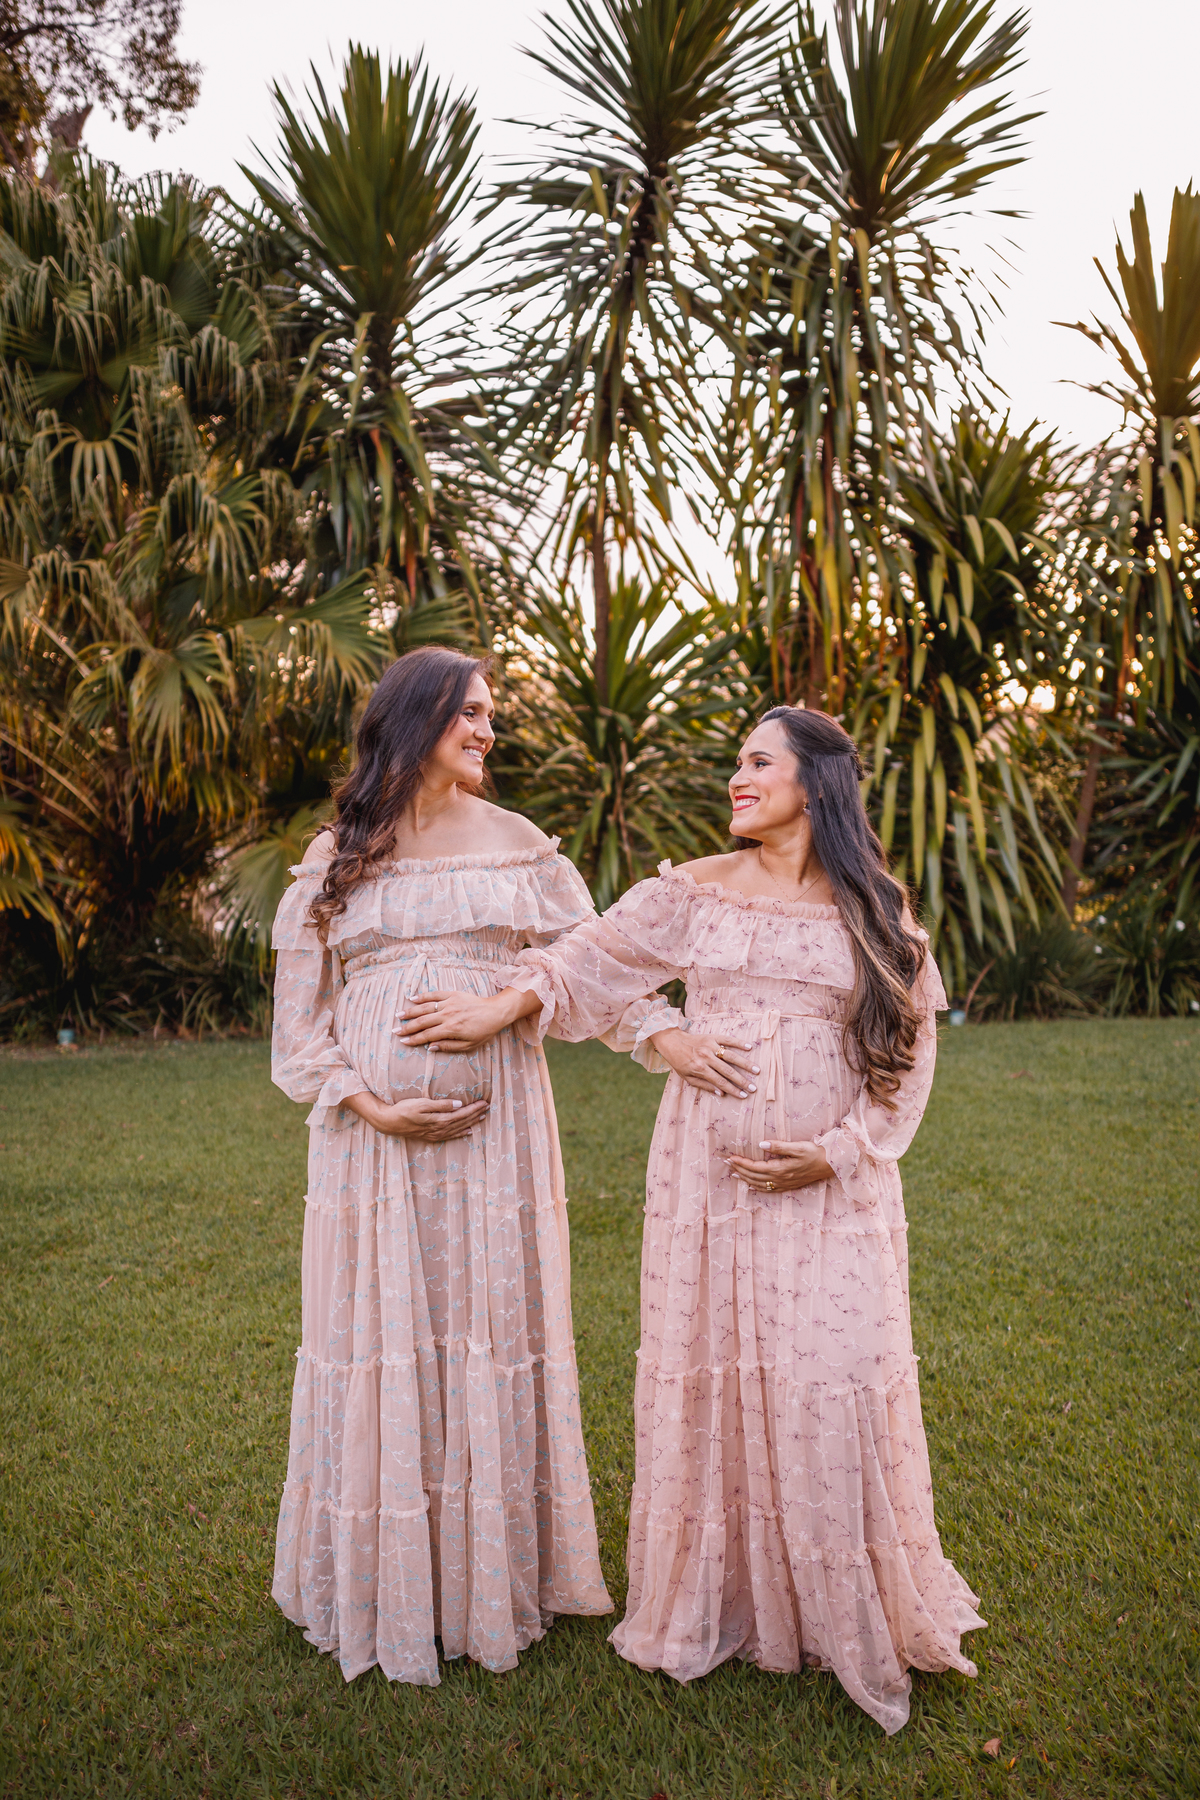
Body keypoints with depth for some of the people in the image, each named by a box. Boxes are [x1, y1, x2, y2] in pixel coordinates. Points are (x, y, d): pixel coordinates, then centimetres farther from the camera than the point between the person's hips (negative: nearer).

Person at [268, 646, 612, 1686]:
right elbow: (301, 1015, 4)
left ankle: (493, 1578, 24)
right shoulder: (337, 857, 5)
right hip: (376, 1134, 0)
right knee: (382, 1338, 5)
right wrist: (370, 1103, -9)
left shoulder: (518, 845, 7)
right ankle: (382, 1585, 24)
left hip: (494, 1126, 1)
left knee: (492, 1336, 6)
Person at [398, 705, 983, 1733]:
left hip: (830, 1181, -1)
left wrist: (836, 1153, -7)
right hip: (711, 1175, 1)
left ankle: (853, 1613, 21)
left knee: (832, 1376, -1)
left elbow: (911, 1048, 3)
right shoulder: (697, 890, 6)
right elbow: (595, 957, 8)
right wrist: (500, 1008, -4)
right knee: (712, 1367, 6)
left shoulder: (875, 911, 2)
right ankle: (722, 1604, 25)